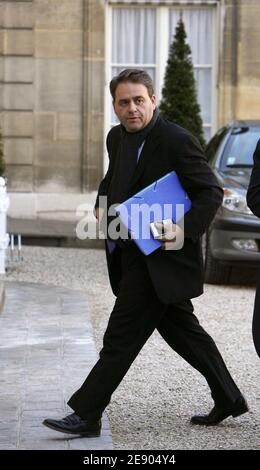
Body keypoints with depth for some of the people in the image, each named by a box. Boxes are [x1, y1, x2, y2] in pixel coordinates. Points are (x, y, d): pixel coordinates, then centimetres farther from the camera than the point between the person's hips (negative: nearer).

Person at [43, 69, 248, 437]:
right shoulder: (117, 137, 9)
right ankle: (229, 400, 26)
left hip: (159, 258, -9)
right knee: (182, 329, 15)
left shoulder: (178, 141, -16)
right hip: (134, 255, 9)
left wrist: (184, 230, -27)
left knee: (121, 336, -6)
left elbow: (211, 193, -15)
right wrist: (102, 204, 6)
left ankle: (87, 414, 0)